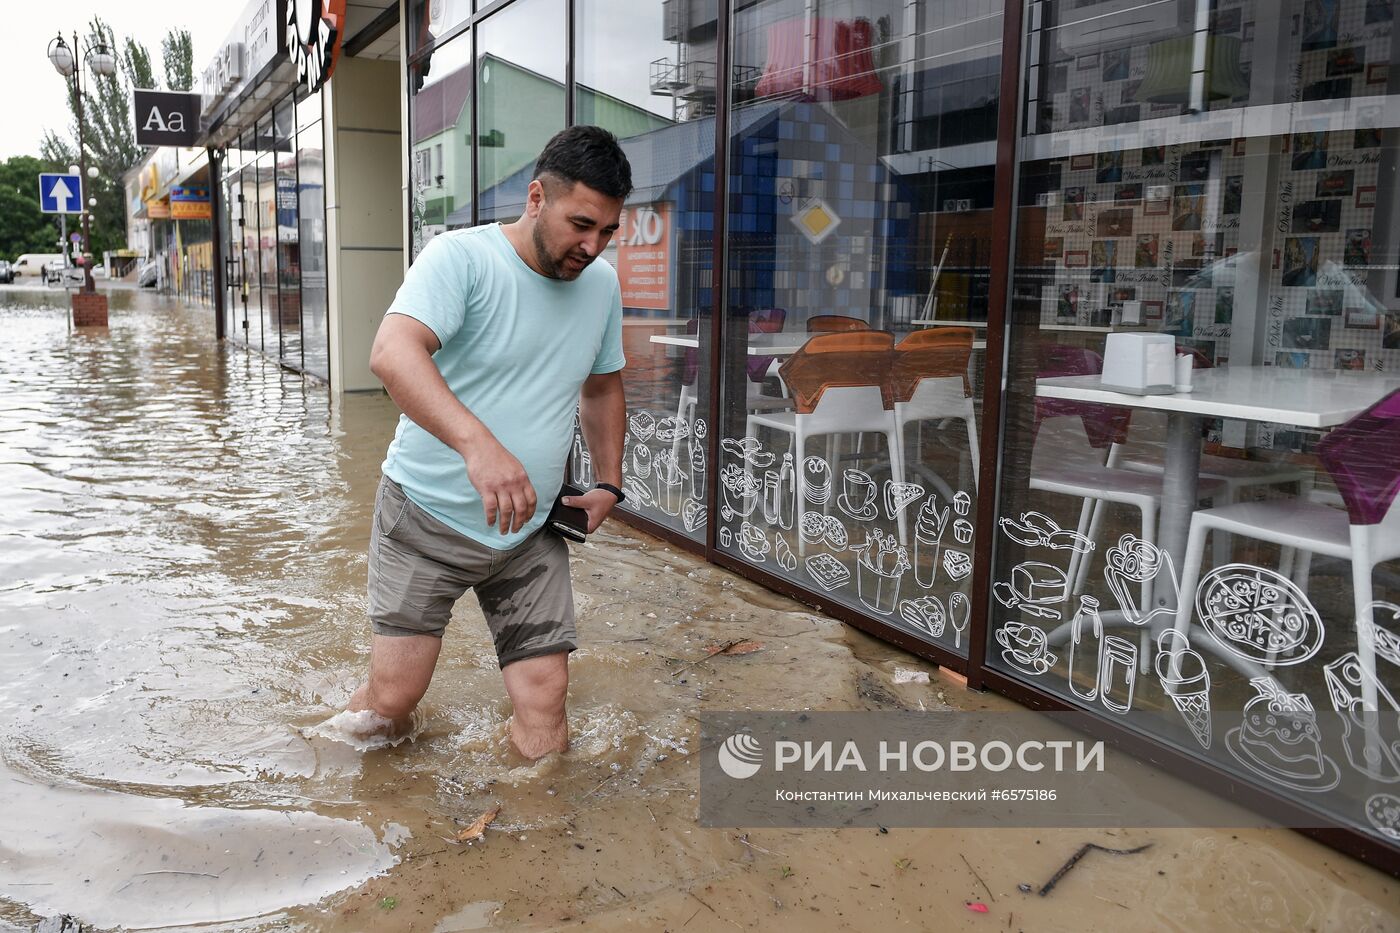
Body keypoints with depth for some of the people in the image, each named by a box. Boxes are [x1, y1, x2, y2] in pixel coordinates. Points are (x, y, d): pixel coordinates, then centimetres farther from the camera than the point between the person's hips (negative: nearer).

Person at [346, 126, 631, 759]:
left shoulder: (602, 286, 4)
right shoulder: (460, 257, -17)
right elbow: (391, 353, -35)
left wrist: (608, 484, 11)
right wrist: (477, 443, -50)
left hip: (531, 532, 4)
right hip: (427, 516, -4)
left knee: (545, 696, -4)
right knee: (392, 700, -3)